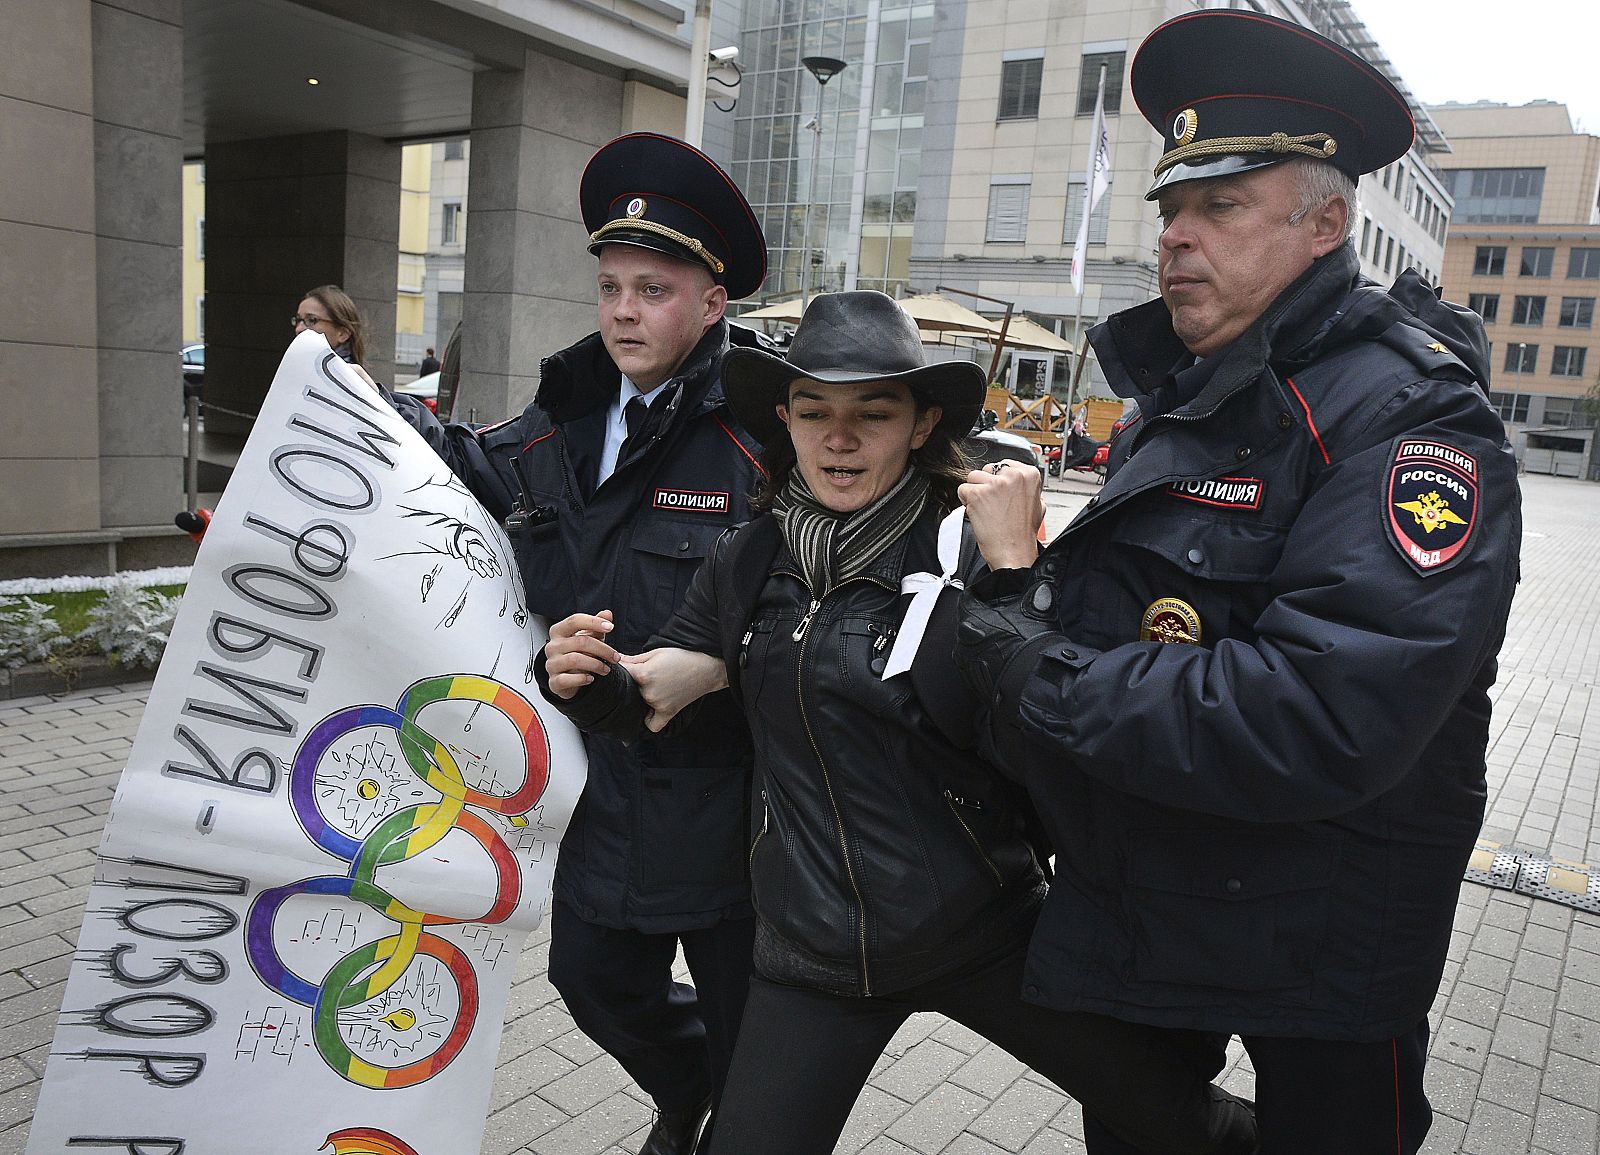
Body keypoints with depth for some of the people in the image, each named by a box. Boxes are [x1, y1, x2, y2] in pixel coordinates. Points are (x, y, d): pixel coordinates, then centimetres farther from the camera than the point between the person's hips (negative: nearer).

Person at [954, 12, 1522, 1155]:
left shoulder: (1407, 414, -21)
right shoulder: (1182, 397, 8)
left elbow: (1317, 722, -35)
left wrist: (1036, 670, -28)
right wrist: (1020, 576, -8)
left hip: (1314, 965, -7)